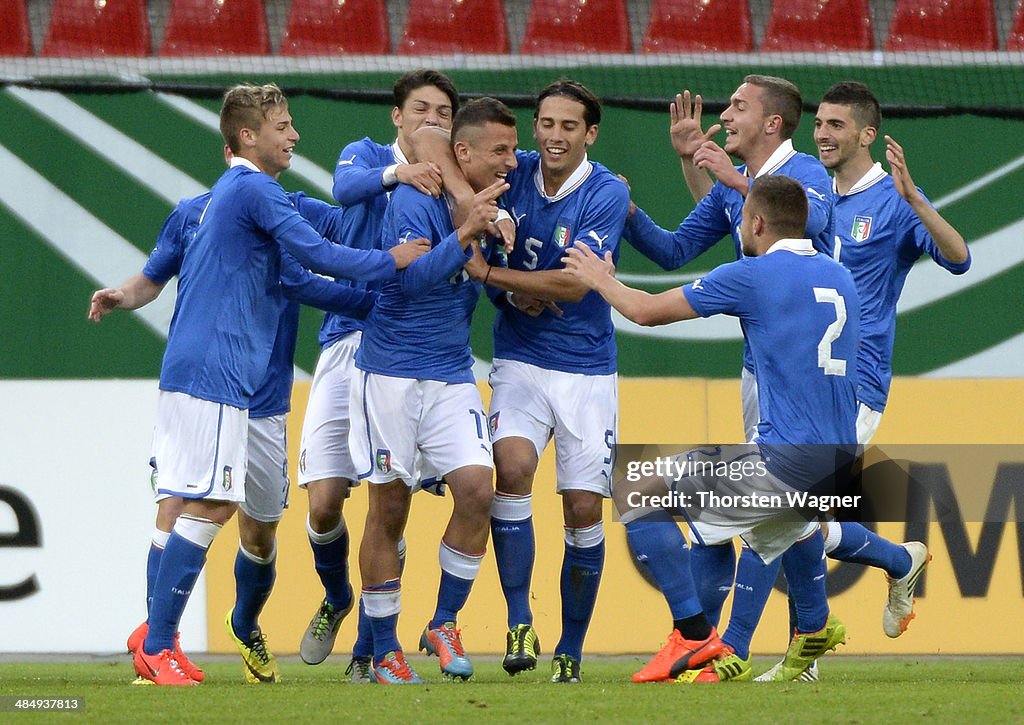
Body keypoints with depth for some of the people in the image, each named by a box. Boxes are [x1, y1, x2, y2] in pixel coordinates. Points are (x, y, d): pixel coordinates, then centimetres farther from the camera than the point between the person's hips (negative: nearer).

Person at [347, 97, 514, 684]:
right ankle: (385, 651, 9)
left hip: (453, 378, 5)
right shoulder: (413, 202, -12)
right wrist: (466, 232, -33)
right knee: (389, 508, 0)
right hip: (392, 373, -5)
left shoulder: (495, 205, 7)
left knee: (477, 488, -14)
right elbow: (411, 278, -25)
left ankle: (445, 624, 2)